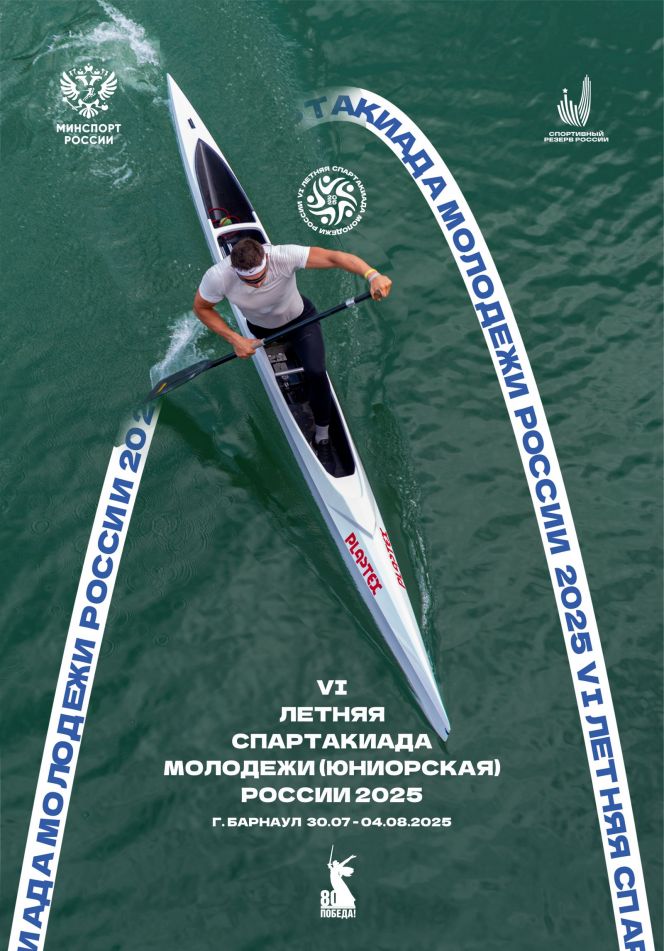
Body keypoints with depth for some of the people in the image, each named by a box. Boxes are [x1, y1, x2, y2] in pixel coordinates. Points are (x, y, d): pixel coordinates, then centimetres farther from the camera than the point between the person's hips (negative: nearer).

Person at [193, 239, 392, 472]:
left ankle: (322, 437, 0)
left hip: (300, 318, -2)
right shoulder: (217, 277, -35)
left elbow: (333, 257, -45)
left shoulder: (282, 256, -40)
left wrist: (372, 275, -60)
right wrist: (234, 339, -25)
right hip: (260, 329, 3)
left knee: (315, 372, -21)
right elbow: (201, 308, -16)